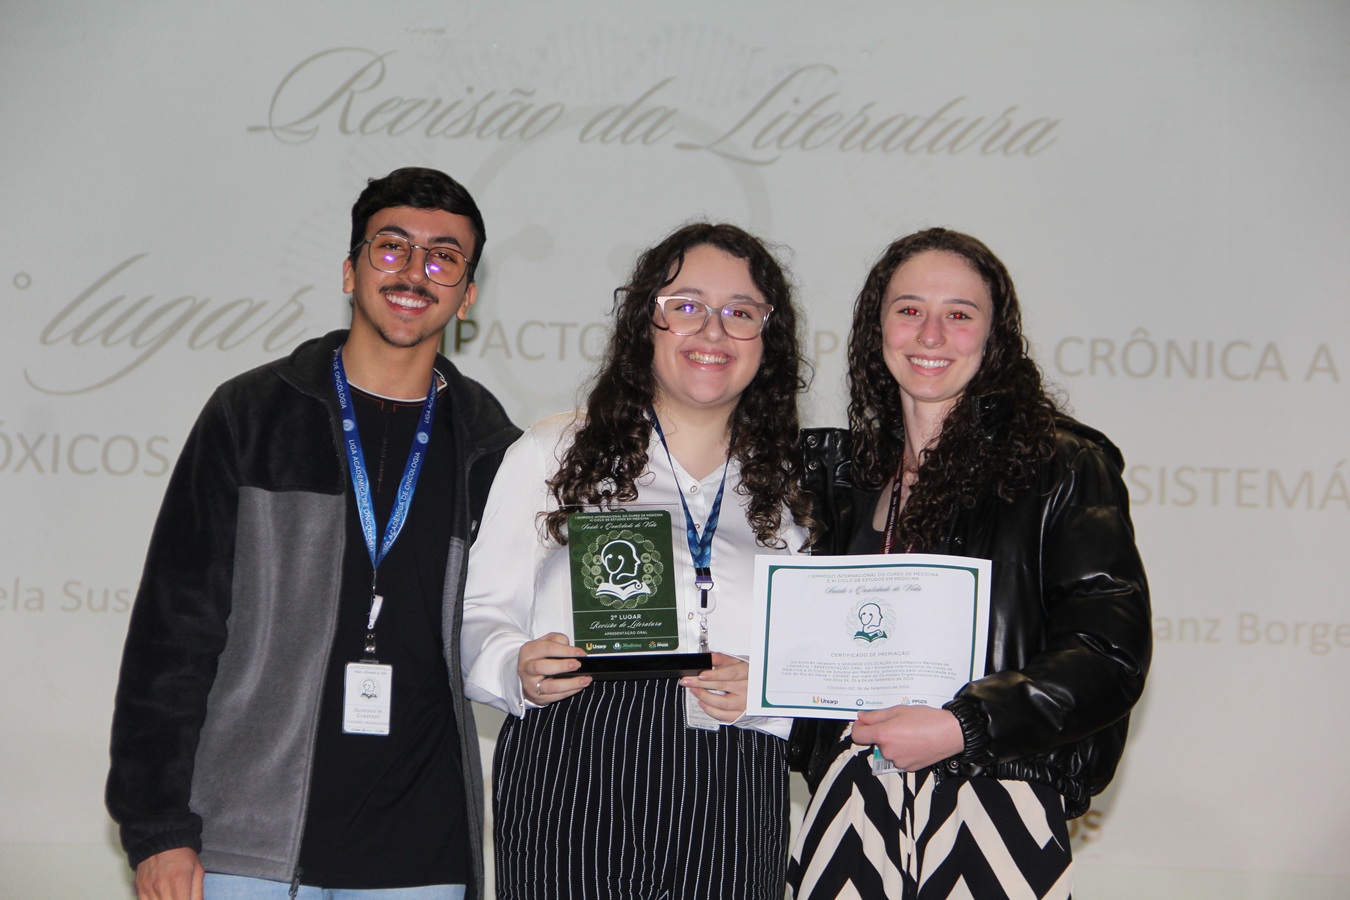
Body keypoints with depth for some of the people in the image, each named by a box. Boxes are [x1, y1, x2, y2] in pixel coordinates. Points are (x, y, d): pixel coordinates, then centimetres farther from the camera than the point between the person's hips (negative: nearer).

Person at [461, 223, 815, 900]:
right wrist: (519, 671, -14)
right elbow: (481, 617, 6)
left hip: (732, 809, 2)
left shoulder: (794, 488, 14)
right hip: (569, 789, -2)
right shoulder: (551, 455, 8)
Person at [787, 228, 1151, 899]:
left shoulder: (1063, 467, -4)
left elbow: (1111, 654, -10)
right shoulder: (846, 474, 12)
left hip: (995, 814, -4)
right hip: (852, 808, 4)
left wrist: (961, 727, -16)